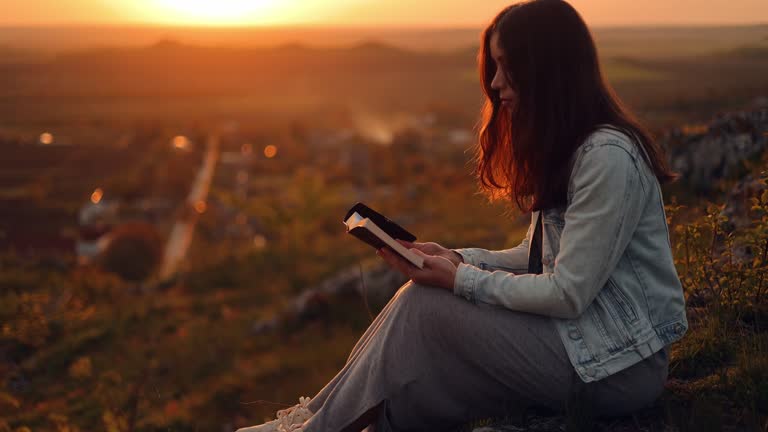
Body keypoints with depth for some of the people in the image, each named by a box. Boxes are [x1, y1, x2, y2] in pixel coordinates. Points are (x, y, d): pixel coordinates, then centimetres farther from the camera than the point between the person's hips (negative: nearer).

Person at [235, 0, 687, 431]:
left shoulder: (607, 157, -21)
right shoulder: (559, 147, 11)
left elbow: (568, 293, -21)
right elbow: (536, 256, 14)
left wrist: (461, 281, -13)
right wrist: (457, 259, 0)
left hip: (616, 365, -8)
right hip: (583, 330, 9)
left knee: (422, 307, -12)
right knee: (421, 301, -5)